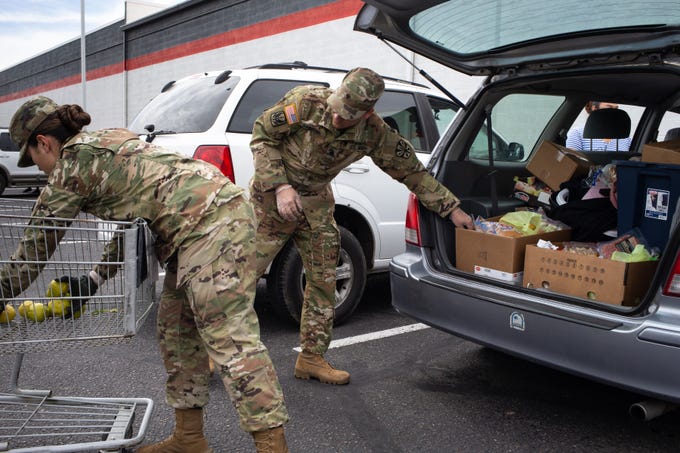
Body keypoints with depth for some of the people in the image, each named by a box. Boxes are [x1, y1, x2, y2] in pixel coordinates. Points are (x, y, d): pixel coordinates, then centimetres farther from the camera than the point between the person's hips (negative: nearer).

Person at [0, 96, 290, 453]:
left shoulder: (71, 164, -2)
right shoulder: (106, 144, 25)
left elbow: (38, 242, 6)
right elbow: (129, 220, 25)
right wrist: (96, 278, 21)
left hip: (210, 225, -10)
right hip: (220, 213, 10)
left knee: (228, 338, -11)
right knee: (176, 331, 15)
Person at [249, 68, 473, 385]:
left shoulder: (375, 134, -13)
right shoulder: (305, 101, -24)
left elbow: (412, 171, -3)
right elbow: (262, 135, -13)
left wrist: (452, 209, -2)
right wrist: (280, 186, -23)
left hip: (316, 204, 4)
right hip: (272, 196, -4)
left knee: (323, 281, 3)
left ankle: (311, 358, 17)